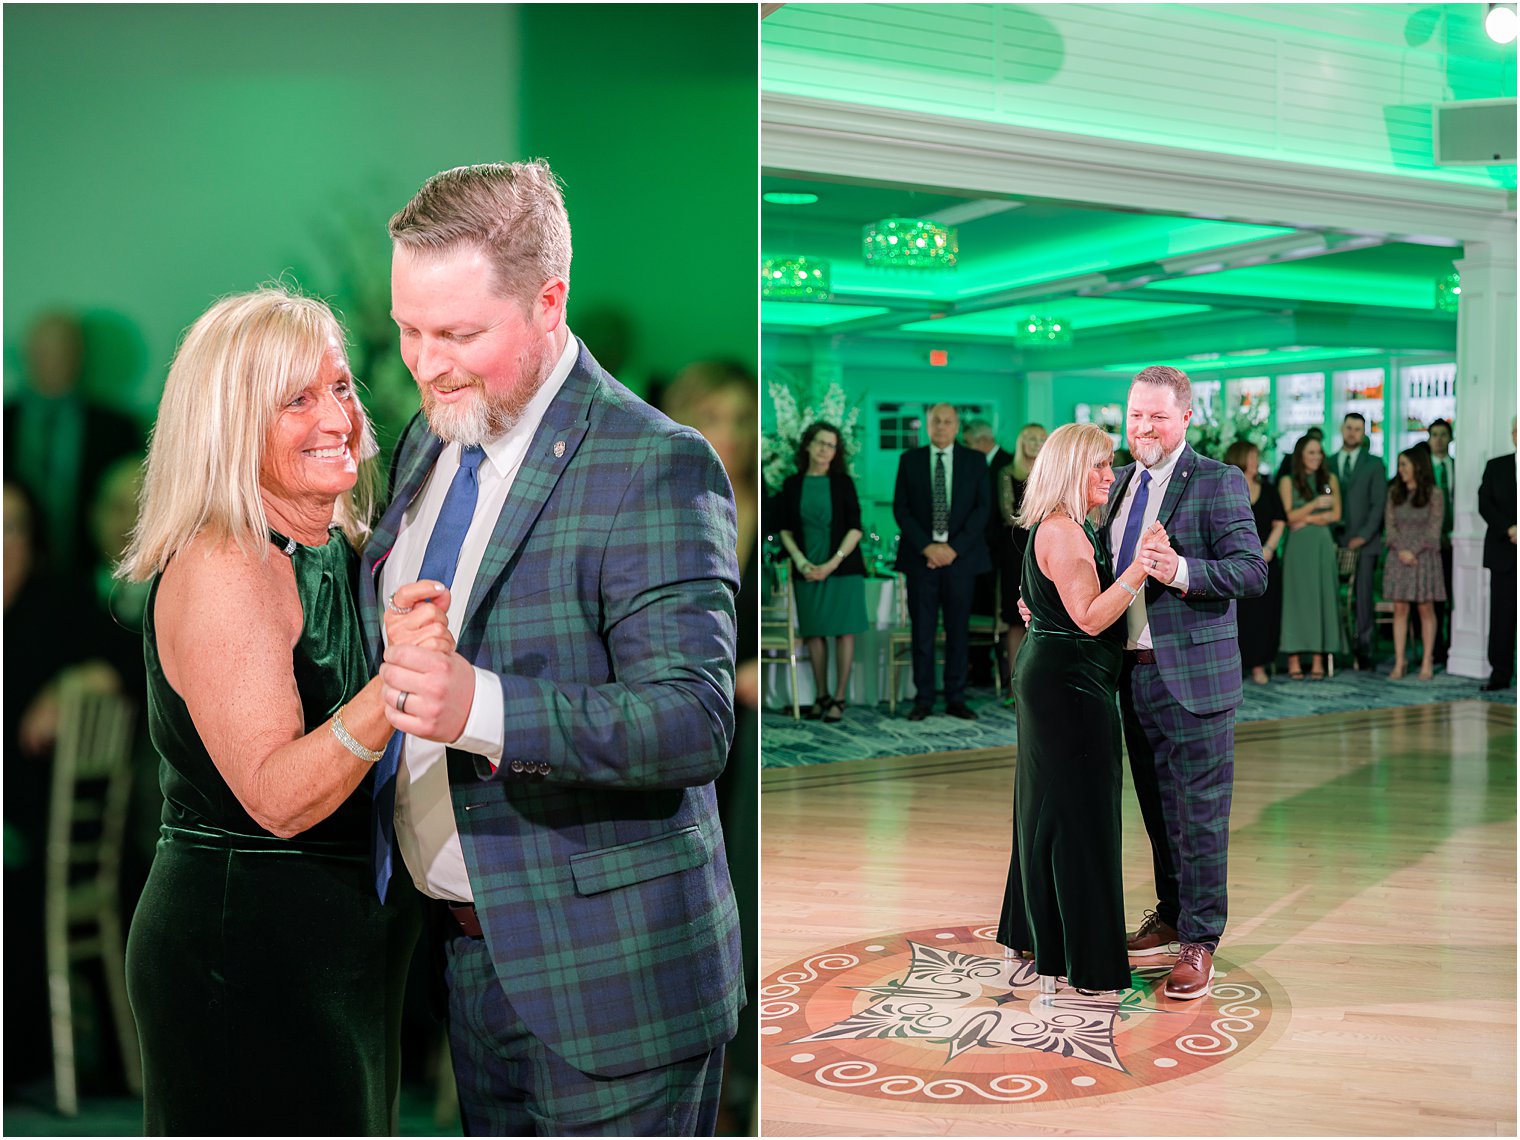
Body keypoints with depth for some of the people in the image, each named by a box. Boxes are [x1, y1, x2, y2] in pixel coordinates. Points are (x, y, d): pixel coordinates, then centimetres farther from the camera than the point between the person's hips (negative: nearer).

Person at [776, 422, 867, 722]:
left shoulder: (843, 482, 0)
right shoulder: (793, 484, 5)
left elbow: (855, 529, -4)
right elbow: (786, 530, 7)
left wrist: (832, 563, -13)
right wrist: (801, 562, -8)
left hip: (842, 567, -2)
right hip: (808, 570, 2)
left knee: (844, 631, -2)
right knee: (814, 632, 4)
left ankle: (839, 698, 3)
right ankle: (821, 696, 13)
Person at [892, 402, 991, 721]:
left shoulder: (975, 461, 7)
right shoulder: (910, 460, 7)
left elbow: (982, 508, 0)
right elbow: (900, 508, 1)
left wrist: (954, 547, -10)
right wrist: (927, 546, -10)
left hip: (959, 555, 0)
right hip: (921, 556, 0)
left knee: (958, 631, 4)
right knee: (922, 631, 1)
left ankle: (956, 698, 11)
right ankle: (923, 699, 7)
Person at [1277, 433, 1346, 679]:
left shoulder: (1330, 479, 10)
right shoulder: (1288, 482, 4)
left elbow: (1335, 515, 3)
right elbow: (1287, 517, -4)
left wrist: (1305, 519, -6)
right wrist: (1315, 505, -15)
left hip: (1323, 545, 2)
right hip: (1297, 548, -2)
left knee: (1323, 598, -1)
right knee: (1297, 598, -4)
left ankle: (1318, 659, 0)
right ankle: (1294, 659, -4)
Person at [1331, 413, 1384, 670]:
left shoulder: (1374, 464, 8)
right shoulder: (1329, 463, 13)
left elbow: (1378, 504, 2)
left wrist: (1364, 536, -8)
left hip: (1363, 541, -1)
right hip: (1334, 541, 1)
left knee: (1364, 596, -5)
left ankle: (1364, 650, -1)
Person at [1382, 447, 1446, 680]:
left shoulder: (1434, 494, -3)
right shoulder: (1394, 492, 8)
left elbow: (1433, 530, -6)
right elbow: (1389, 524, 3)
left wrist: (1414, 552, -13)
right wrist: (1401, 551, -11)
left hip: (1424, 555, -3)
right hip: (1398, 556, 3)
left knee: (1426, 609, 2)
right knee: (1400, 610, 1)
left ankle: (1427, 663, 7)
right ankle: (1399, 663, 3)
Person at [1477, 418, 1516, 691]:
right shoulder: (1496, 466, 11)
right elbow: (1485, 504, 3)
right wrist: (1509, 529, -12)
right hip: (1503, 552, 2)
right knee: (1501, 615, 1)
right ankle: (1500, 673, 4)